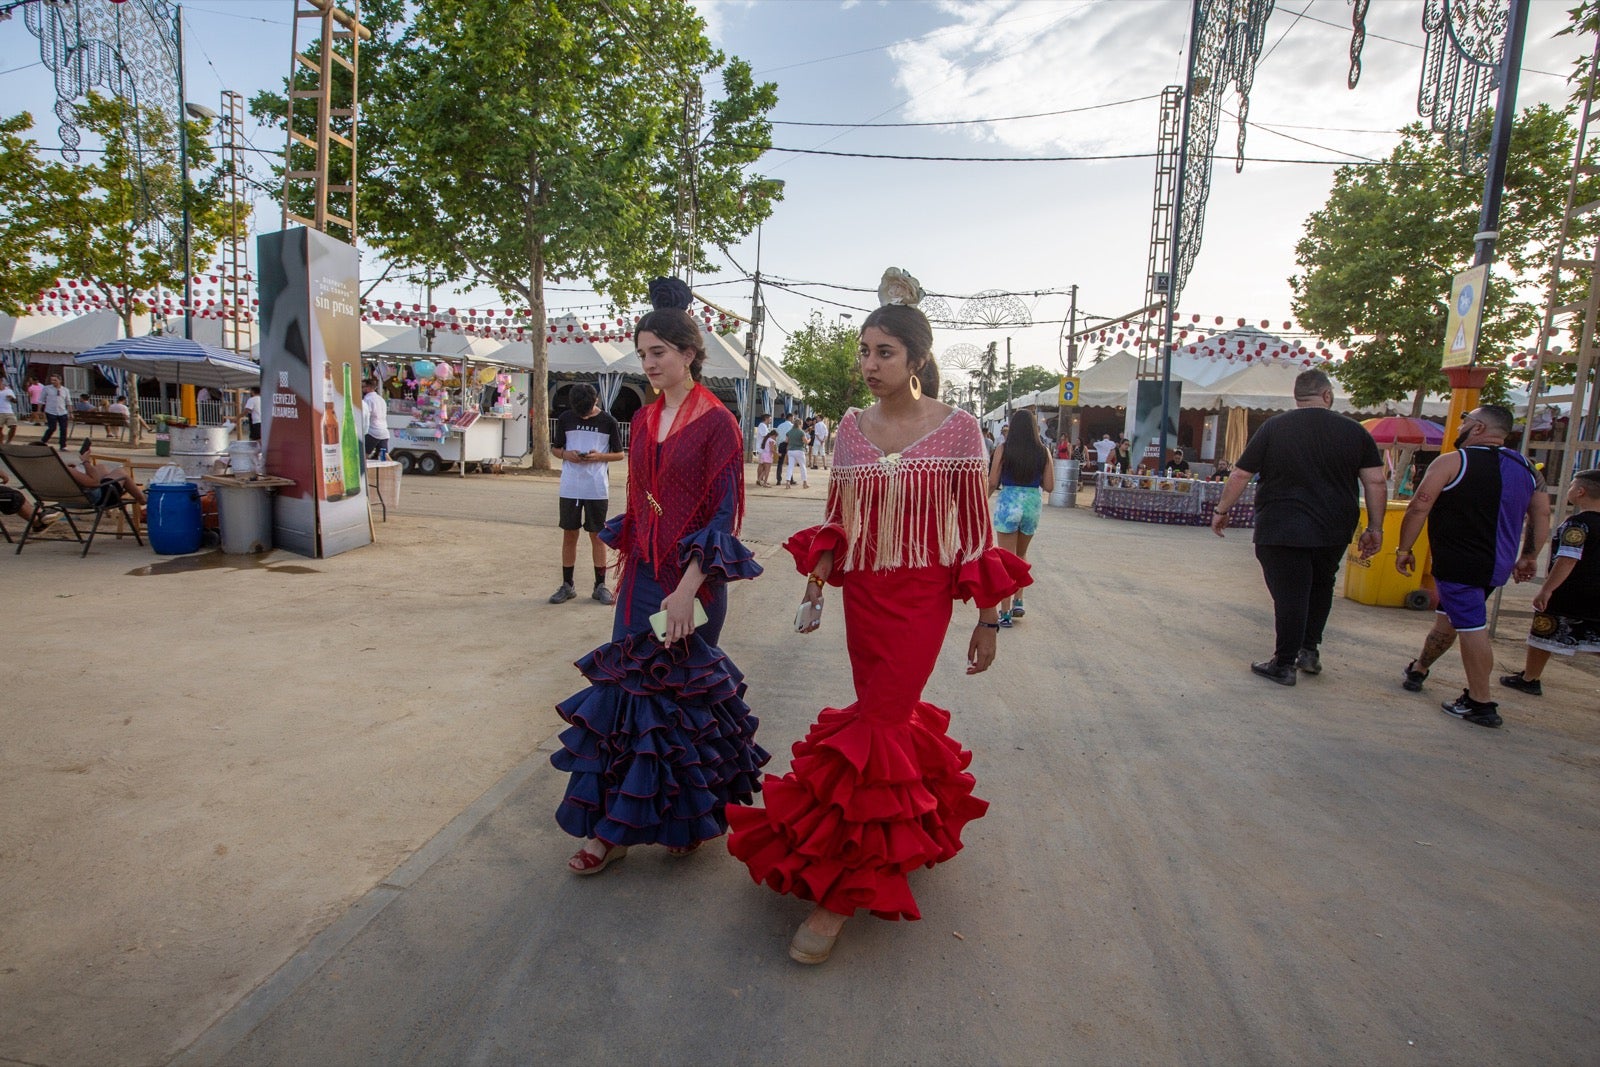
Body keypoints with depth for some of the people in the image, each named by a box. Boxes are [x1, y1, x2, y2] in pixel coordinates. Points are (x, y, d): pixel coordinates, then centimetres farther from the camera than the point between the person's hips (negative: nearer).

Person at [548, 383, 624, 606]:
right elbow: (555, 448, 13)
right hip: (570, 487, 2)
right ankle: (567, 585, 17)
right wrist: (566, 454, -9)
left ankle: (600, 585, 14)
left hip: (597, 488, -2)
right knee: (569, 535, 6)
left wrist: (600, 457, -14)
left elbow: (620, 454, 4)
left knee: (597, 535, 4)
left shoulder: (608, 422, 0)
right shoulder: (566, 419, 4)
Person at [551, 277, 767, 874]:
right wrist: (626, 564, 16)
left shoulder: (716, 423, -10)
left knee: (681, 689, 4)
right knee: (627, 685, 7)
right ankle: (613, 828, 19)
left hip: (691, 576, -6)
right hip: (642, 569, 6)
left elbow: (722, 513, -14)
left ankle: (692, 816, 28)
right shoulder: (645, 419, 10)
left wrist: (687, 588, -20)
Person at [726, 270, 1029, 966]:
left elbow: (975, 528, -4)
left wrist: (988, 620, -3)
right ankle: (914, 820, 41)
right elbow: (834, 522, 10)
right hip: (862, 594, 4)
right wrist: (813, 591, 1)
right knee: (891, 715, 14)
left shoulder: (957, 428, -6)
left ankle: (839, 890, 4)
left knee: (876, 725, -7)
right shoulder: (851, 429, 5)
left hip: (922, 597, -4)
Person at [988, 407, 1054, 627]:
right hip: (1032, 504, 3)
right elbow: (1049, 487, 0)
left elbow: (992, 482, -9)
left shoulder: (1003, 450, -7)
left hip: (1008, 503, -3)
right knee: (1021, 555, 25)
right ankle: (1018, 602, 23)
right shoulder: (1043, 453, -1)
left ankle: (1005, 613, 5)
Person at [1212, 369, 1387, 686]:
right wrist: (1374, 528, 6)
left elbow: (1239, 475, -4)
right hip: (1333, 531, 3)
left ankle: (1284, 665, 11)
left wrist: (1222, 510, 7)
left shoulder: (1273, 427, -5)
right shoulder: (1354, 431, 1)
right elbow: (1376, 484, -1)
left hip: (1281, 530, -3)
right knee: (1320, 587, 23)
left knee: (1289, 595, 3)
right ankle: (1309, 651, 27)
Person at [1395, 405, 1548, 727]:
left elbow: (1418, 508, -15)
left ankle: (1480, 703, 1)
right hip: (1497, 565, 7)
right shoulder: (1526, 468, 9)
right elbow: (1542, 516, 13)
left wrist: (1403, 549, -7)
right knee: (1448, 617, 20)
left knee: (1472, 627, -4)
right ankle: (1418, 669, 35)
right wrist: (1528, 557, 20)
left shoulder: (1452, 462, -12)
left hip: (1459, 563, -7)